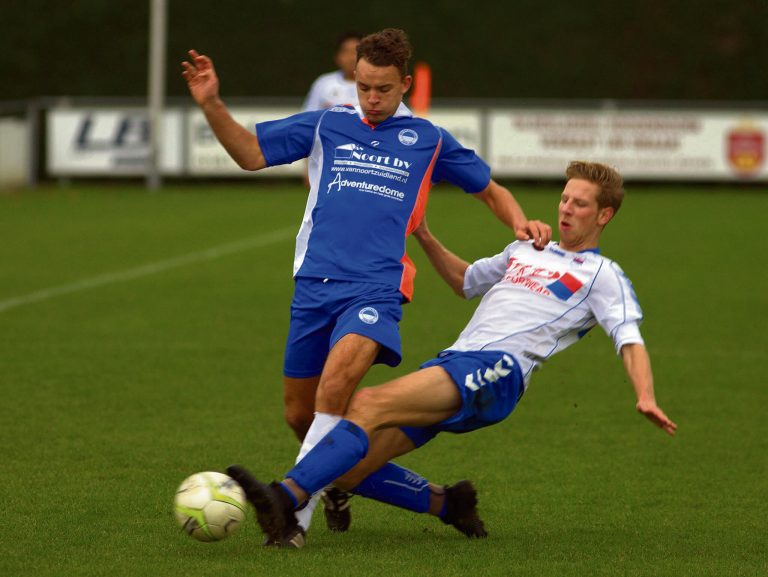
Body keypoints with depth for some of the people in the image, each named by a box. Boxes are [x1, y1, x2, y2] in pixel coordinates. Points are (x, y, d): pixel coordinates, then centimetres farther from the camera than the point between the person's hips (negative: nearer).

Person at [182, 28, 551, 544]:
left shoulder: (427, 140, 13)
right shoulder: (326, 126, 14)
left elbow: (490, 189, 24)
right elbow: (251, 153, 14)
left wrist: (521, 223, 4)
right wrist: (212, 105, 0)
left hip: (377, 286, -3)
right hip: (315, 284, 3)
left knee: (339, 375, -30)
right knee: (299, 413, 6)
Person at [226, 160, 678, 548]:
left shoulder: (603, 276, 9)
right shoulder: (526, 251, 30)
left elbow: (630, 339, -5)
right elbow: (466, 281, 46)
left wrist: (646, 396, -24)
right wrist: (427, 240, 32)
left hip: (497, 372, -8)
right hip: (453, 362, 8)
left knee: (368, 405, -30)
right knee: (346, 470, -6)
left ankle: (286, 501, -42)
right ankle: (448, 505, 12)